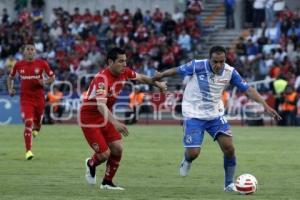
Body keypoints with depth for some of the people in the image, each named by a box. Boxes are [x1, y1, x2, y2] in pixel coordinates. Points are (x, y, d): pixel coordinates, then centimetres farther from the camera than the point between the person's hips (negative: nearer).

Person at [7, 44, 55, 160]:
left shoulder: (42, 64, -4)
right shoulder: (18, 65, 0)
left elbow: (52, 77, 5)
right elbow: (10, 77, 16)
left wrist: (45, 82, -16)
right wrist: (10, 89, 1)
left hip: (39, 97, 1)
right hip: (25, 98, -1)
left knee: (38, 120, 15)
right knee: (28, 122, -16)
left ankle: (36, 128, 57)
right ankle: (28, 151, -12)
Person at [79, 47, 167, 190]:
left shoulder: (124, 72, -7)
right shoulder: (102, 78, -32)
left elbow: (140, 77, 17)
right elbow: (101, 104, -45)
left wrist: (157, 84, 10)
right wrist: (115, 122, -57)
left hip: (106, 116, 7)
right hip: (90, 118, -7)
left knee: (117, 149, -3)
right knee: (104, 154, -9)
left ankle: (107, 182, 17)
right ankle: (91, 164, 27)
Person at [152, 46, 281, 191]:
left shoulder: (230, 72, -11)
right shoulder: (197, 66, -19)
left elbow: (248, 89, -7)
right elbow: (177, 70, -2)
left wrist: (265, 105, -15)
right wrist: (161, 75, 14)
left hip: (215, 114, 3)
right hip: (194, 115, -3)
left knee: (229, 148, -11)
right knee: (193, 153, -12)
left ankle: (229, 184, 8)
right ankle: (187, 161, 28)